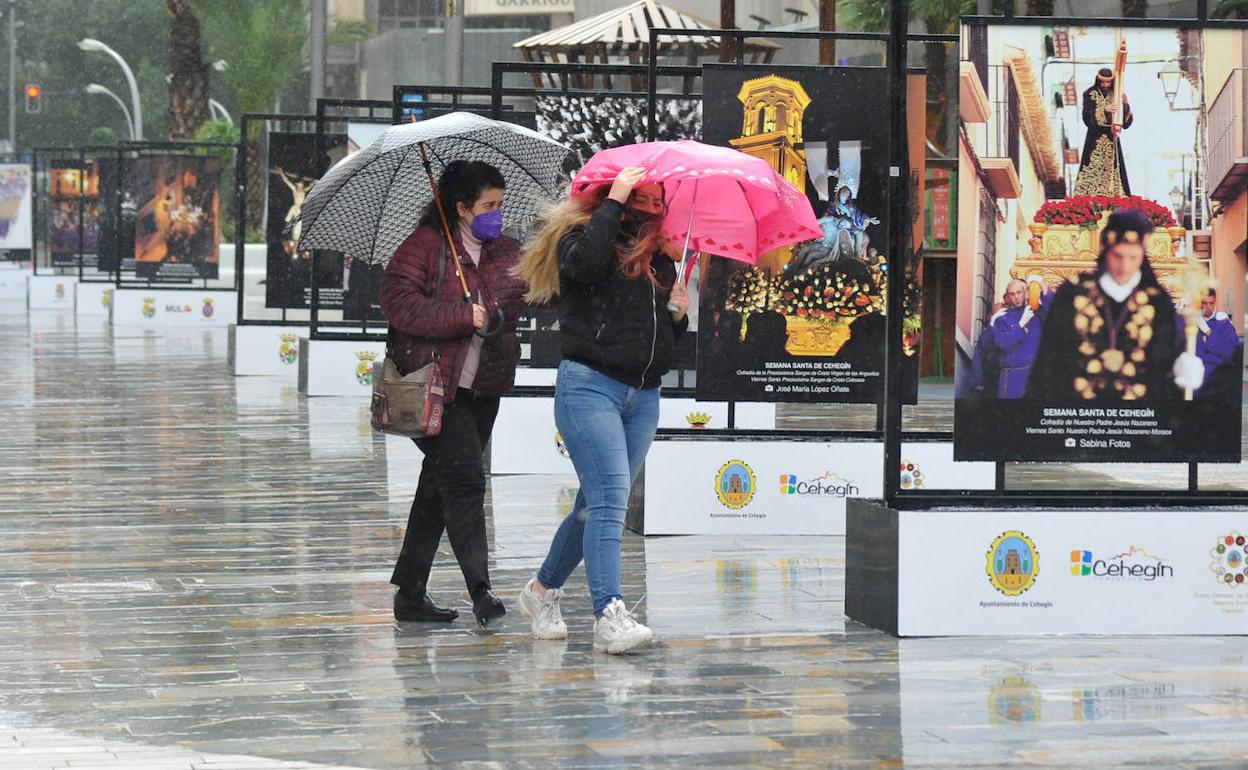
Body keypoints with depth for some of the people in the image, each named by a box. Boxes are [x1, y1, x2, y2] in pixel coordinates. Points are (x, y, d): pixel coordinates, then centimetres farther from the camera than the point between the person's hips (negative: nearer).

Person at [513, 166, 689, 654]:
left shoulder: (660, 260, 17)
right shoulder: (581, 238, 0)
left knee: (597, 504, 11)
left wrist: (679, 315, 1)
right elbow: (585, 262, -26)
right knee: (610, 500, -18)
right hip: (589, 385, -7)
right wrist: (614, 201, -17)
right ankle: (609, 617, -25)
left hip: (643, 397, 7)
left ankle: (543, 590, 30)